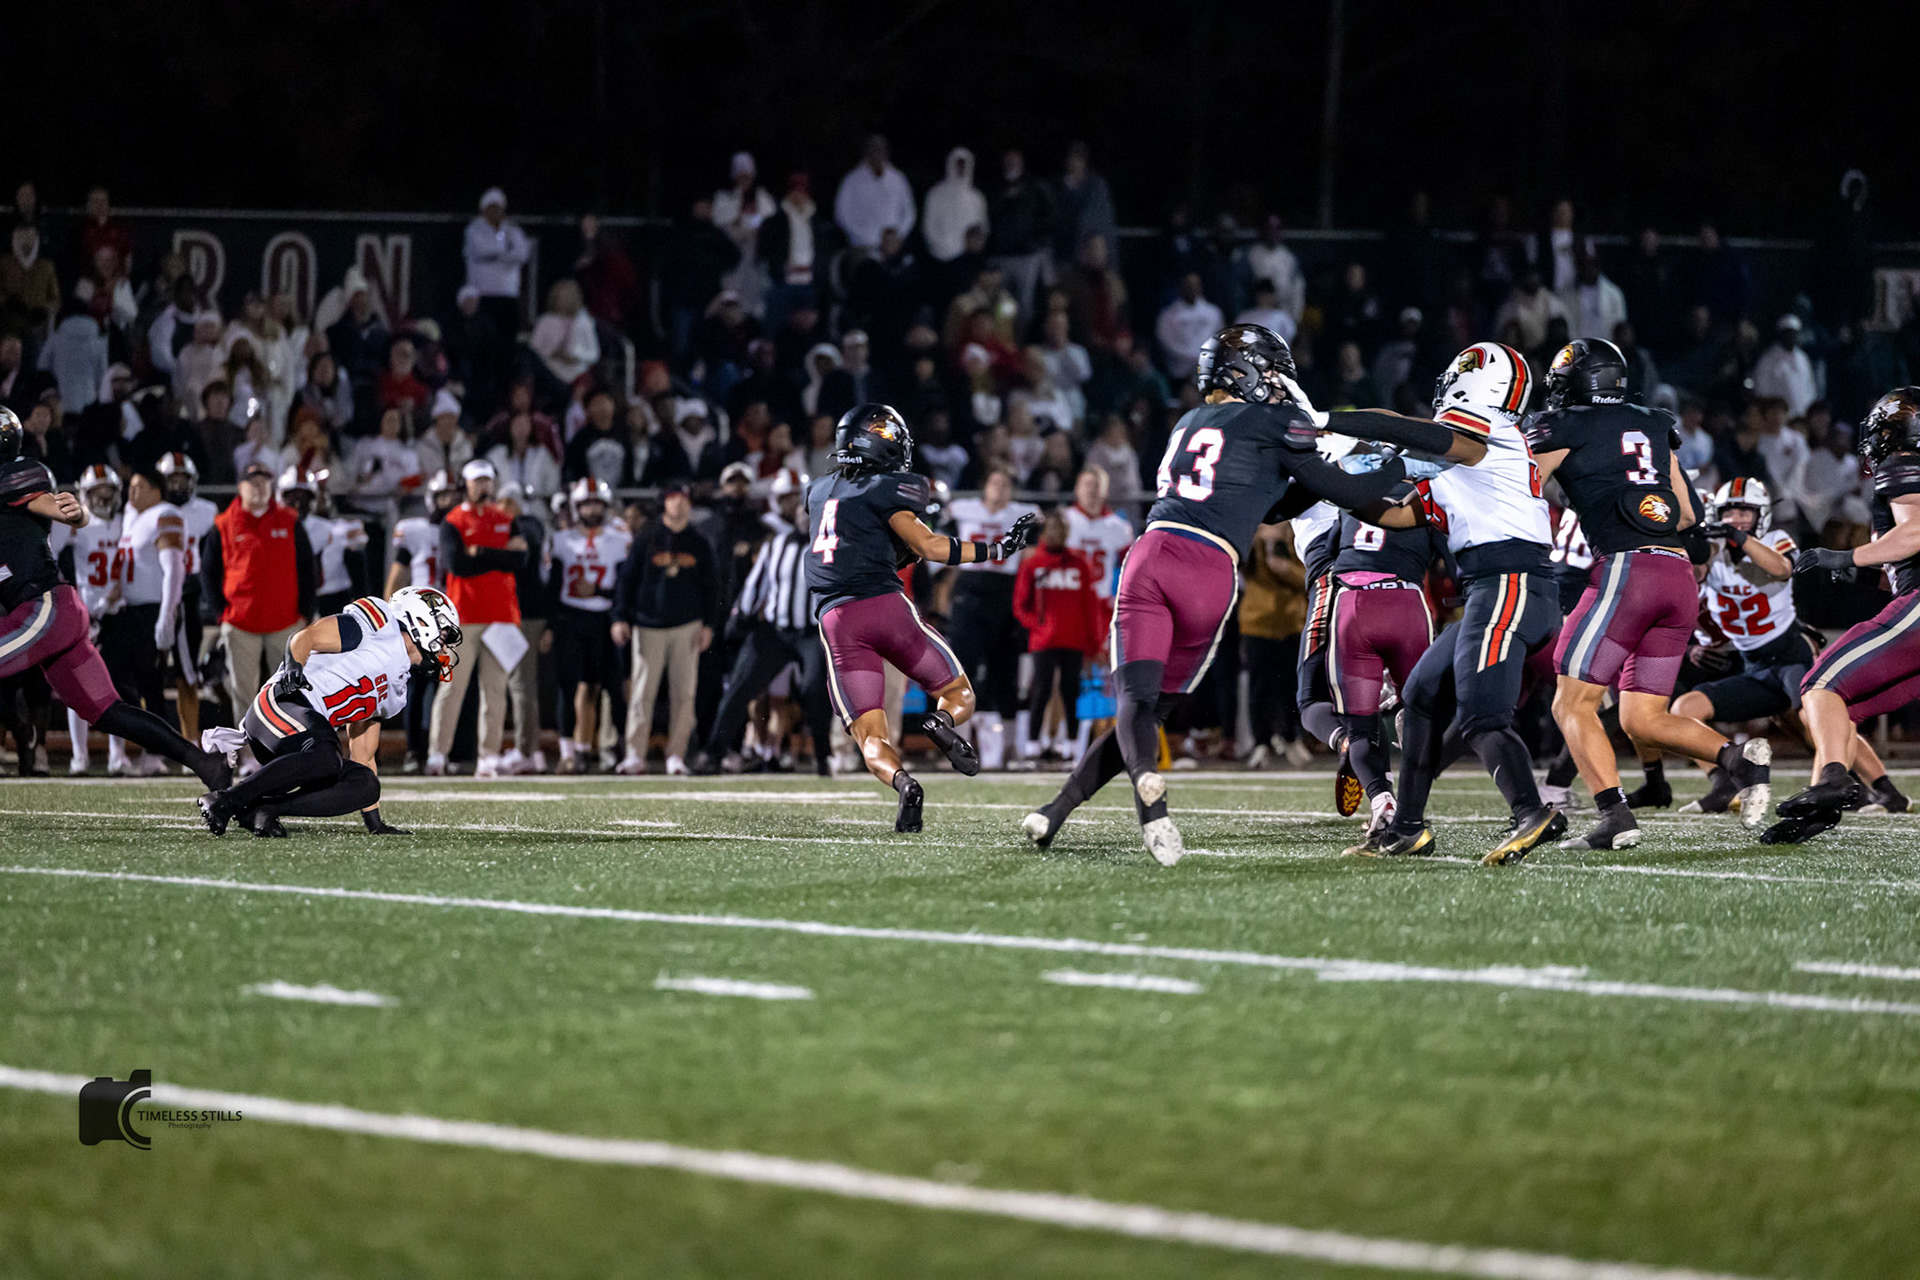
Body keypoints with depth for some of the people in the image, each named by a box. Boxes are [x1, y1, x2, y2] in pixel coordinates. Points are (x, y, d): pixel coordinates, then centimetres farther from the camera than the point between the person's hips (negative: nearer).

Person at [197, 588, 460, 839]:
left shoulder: (397, 691, 28)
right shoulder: (379, 626, 2)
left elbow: (363, 756, 29)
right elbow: (303, 638, -5)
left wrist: (375, 823, 24)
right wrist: (293, 668, -26)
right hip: (282, 705, -9)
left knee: (365, 786, -8)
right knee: (326, 757, -35)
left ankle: (262, 809, -15)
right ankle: (225, 800, -29)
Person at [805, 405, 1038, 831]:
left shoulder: (819, 492, 19)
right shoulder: (884, 490, 1)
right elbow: (927, 546, -6)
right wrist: (996, 550, -4)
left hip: (836, 620, 3)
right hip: (885, 604, -3)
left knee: (871, 737, 0)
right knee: (959, 694, 14)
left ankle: (902, 783, -32)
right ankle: (942, 722, -21)